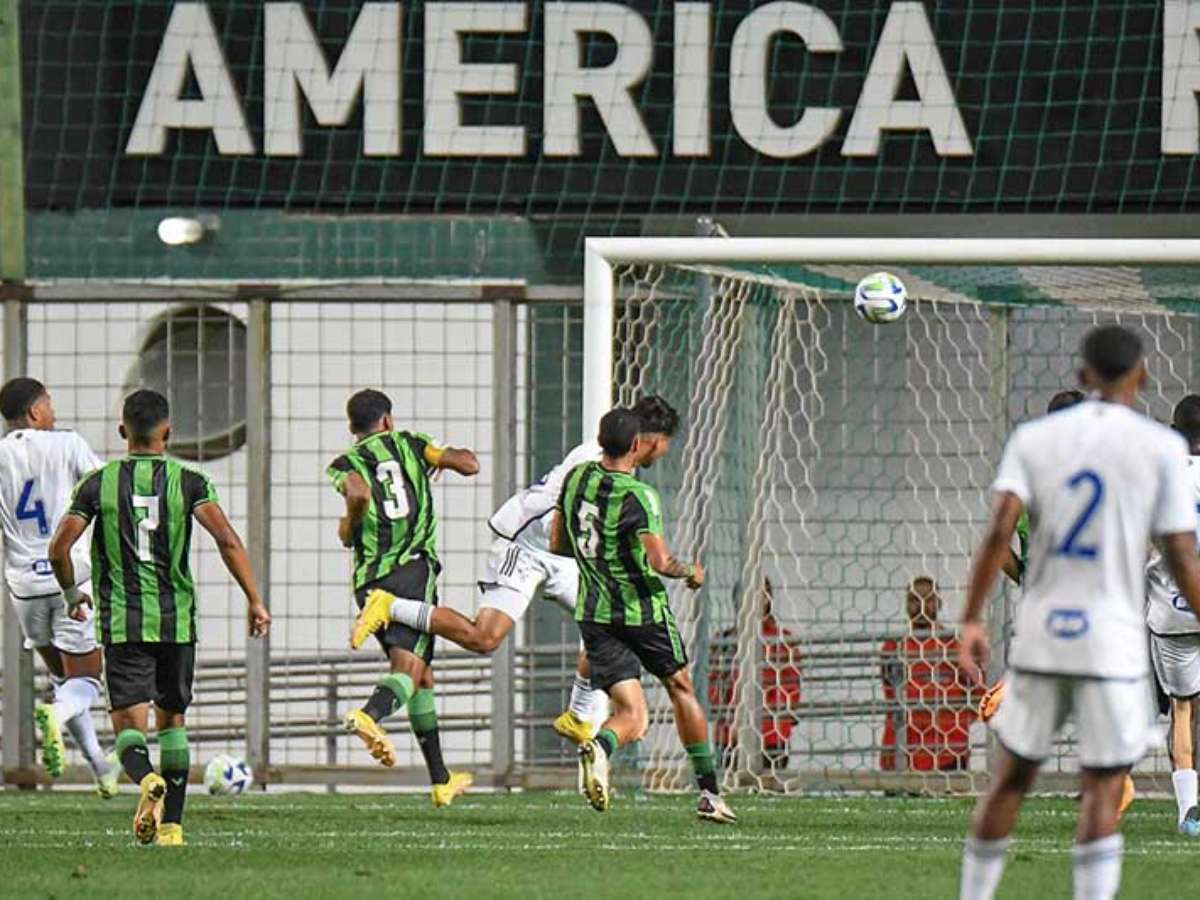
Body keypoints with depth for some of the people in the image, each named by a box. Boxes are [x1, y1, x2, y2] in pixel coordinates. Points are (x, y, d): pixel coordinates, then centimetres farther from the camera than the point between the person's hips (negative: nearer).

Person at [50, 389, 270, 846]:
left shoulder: (98, 483, 1)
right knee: (173, 719, 17)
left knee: (129, 727, -2)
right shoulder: (188, 482, -1)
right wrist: (254, 599, -11)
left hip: (122, 624, -1)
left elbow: (59, 548, -3)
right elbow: (226, 538, -14)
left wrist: (71, 594, 16)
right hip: (177, 620, 1)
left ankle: (148, 779, -35)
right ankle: (172, 825, 16)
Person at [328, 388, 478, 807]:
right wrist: (449, 457, 29)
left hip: (369, 580, 3)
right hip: (414, 569, -3)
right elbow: (469, 464, 7)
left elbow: (359, 494, -14)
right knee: (408, 667, -16)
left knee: (421, 675, 13)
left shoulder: (345, 465, 9)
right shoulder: (409, 444, 11)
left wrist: (348, 526, 5)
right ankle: (370, 715, -50)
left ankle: (441, 779, 17)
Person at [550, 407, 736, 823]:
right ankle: (709, 793, 25)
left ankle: (599, 747, -35)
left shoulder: (576, 479, 1)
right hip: (644, 610, -4)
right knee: (681, 690, 20)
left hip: (595, 614, 4)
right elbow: (660, 562, -26)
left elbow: (557, 543, 11)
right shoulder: (638, 497, -19)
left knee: (632, 717, 1)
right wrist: (691, 572, -5)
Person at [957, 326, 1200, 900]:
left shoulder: (1034, 438, 5)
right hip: (1113, 640, -3)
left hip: (1040, 637, 3)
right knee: (1102, 794, -1)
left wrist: (971, 622, -7)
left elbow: (1000, 530, -7)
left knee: (1011, 779, 15)